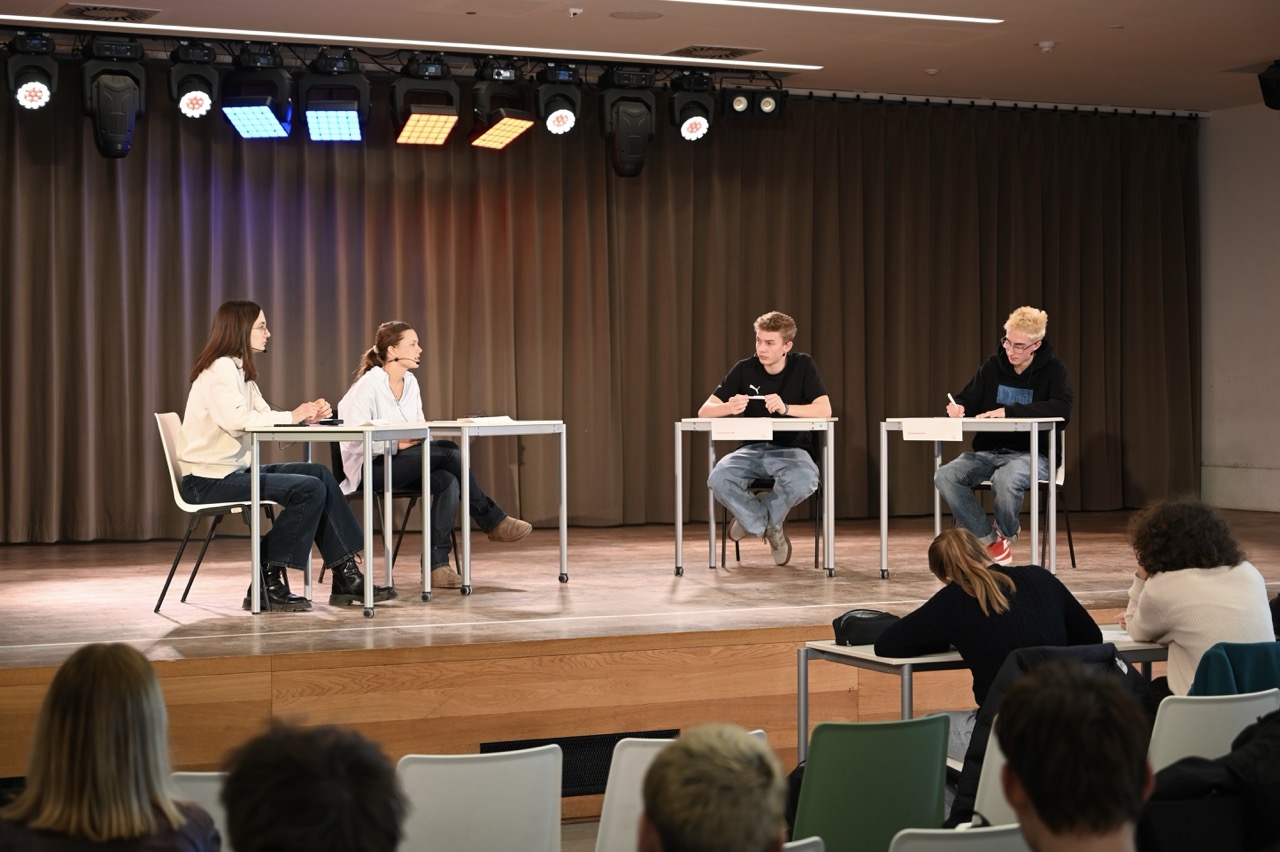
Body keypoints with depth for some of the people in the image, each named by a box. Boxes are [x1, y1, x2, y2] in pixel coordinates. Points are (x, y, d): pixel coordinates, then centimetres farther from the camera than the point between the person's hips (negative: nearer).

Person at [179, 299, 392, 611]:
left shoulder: (239, 369, 17)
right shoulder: (220, 368, -13)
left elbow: (263, 418, 9)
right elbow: (236, 420, -29)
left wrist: (307, 416, -8)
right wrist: (291, 416, -20)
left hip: (234, 471, 10)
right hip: (209, 480, -10)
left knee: (321, 475, 2)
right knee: (309, 490, -18)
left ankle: (346, 577, 1)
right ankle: (267, 583, -10)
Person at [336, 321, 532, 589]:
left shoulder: (411, 383, 11)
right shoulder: (368, 385, -12)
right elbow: (353, 438, -19)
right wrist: (397, 444, -27)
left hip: (402, 465, 7)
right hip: (371, 467, -7)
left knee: (447, 480, -26)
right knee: (449, 453, -25)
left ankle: (437, 564, -25)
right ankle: (492, 521, -13)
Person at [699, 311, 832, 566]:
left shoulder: (803, 366, -4)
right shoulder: (745, 369, 0)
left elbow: (824, 410, -15)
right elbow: (704, 411, -3)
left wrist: (785, 408, -30)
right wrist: (729, 408, -26)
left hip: (791, 449, -2)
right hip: (753, 449, 2)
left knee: (804, 481, -38)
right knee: (718, 479, -31)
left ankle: (752, 518, -7)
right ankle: (770, 526, -6)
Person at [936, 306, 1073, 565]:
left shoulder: (1052, 369, -3)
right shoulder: (993, 366, 10)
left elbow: (1062, 408, -20)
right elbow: (967, 401, 17)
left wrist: (1009, 411, -26)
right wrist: (957, 407, -10)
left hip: (1033, 454, -4)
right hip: (989, 452, 5)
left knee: (1005, 479, -39)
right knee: (945, 476, -25)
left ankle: (1007, 535, -5)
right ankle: (990, 539, -9)